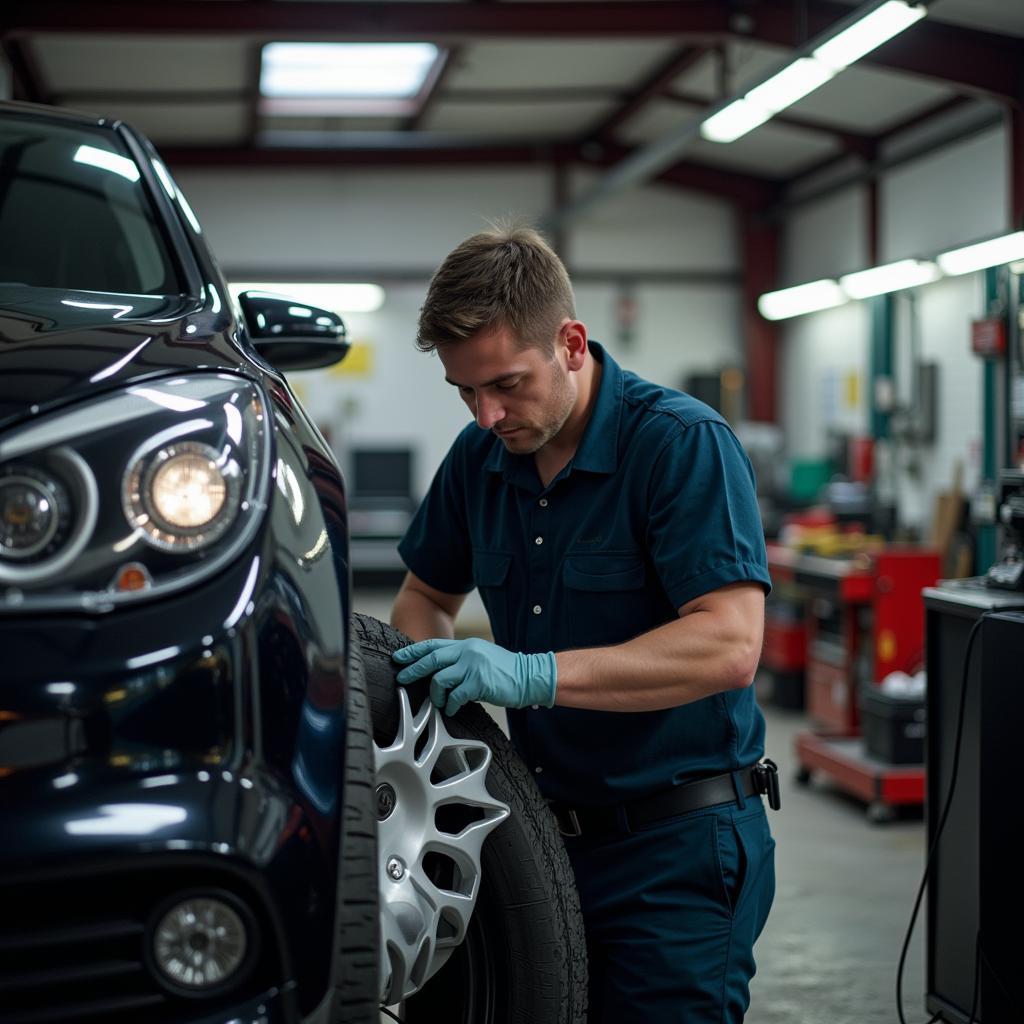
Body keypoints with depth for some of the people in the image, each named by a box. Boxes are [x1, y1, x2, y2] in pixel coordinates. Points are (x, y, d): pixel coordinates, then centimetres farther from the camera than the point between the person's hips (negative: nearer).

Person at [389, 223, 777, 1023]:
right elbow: (427, 595, 19)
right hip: (549, 829, 7)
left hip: (677, 844, -6)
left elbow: (729, 645, -26)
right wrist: (422, 672, -5)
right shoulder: (481, 456, 4)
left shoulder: (684, 443, -17)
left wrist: (533, 675, -33)